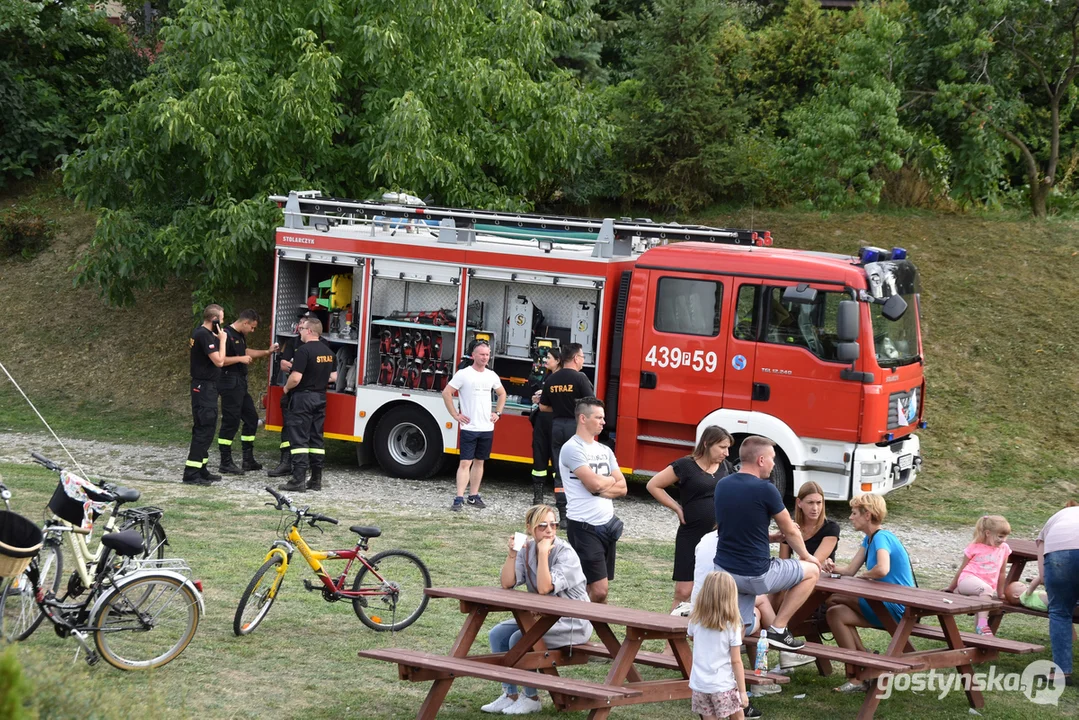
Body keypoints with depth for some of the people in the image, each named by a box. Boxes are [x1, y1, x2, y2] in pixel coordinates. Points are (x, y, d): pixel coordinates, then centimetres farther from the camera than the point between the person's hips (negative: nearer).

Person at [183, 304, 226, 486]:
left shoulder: (199, 333, 13)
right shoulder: (205, 336, -19)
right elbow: (219, 361, -20)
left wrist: (218, 338, 10)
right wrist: (222, 339, -13)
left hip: (203, 387, 11)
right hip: (205, 387, -11)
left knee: (204, 429, 15)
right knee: (204, 430, -10)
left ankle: (201, 470, 21)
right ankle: (191, 473, -11)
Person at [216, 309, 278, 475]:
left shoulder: (240, 336, 14)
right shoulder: (227, 335, -17)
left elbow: (246, 352, 31)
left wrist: (267, 352, 23)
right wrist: (240, 359, -21)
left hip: (240, 385, 11)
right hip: (230, 385, -11)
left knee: (251, 418, 14)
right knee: (230, 422, -7)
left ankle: (248, 460, 22)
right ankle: (225, 463, -3)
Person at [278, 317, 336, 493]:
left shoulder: (304, 350, -18)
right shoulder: (328, 352, 8)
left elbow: (296, 378, -22)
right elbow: (333, 376, 14)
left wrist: (286, 388, -4)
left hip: (303, 398, -8)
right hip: (320, 398, 8)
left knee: (299, 439, -6)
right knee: (316, 438, 11)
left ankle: (298, 480, -9)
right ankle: (316, 479, 13)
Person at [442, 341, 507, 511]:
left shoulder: (492, 376, 8)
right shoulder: (463, 374, -8)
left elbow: (502, 394, 25)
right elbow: (446, 393, -7)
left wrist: (497, 413, 13)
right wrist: (455, 415, -9)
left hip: (487, 427, 5)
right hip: (469, 428, -5)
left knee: (479, 462, 11)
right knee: (465, 463, -8)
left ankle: (474, 496, 19)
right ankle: (459, 499, -10)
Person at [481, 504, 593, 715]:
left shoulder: (566, 553, -18)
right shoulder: (527, 549, 1)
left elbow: (544, 588, -30)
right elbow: (507, 583, -9)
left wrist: (543, 553, -29)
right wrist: (512, 553, -19)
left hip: (572, 622, -7)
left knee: (520, 639, -23)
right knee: (497, 634, -6)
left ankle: (531, 698, -7)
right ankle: (509, 695, 2)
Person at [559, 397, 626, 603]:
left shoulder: (605, 451, 14)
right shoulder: (572, 449, -10)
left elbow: (622, 487, 9)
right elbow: (594, 483, -19)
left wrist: (601, 487, -11)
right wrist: (611, 480, 2)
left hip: (608, 524, 8)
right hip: (584, 527, -8)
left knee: (600, 590, 9)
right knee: (599, 590, -12)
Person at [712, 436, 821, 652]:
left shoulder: (721, 486, 5)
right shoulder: (765, 490, -15)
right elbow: (790, 532, 0)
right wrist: (806, 556, 20)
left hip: (723, 570, 6)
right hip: (755, 575, -6)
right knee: (812, 571, 14)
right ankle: (778, 629, 10)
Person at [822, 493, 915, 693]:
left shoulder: (881, 538, -17)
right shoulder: (869, 539, 13)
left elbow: (882, 569, -36)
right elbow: (851, 570, 12)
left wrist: (866, 575, -15)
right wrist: (834, 568, -9)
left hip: (896, 608, -9)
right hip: (885, 605, 9)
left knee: (834, 601, -10)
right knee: (835, 613, 5)